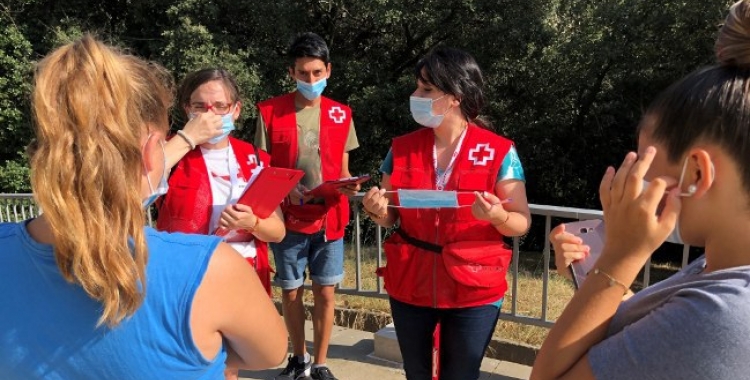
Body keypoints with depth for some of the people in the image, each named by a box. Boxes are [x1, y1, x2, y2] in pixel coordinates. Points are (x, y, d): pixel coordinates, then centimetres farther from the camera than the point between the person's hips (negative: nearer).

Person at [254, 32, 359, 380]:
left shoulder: (341, 115, 3)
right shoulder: (270, 112, -3)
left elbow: (342, 169, 9)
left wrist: (347, 185, -13)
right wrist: (285, 191, -19)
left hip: (329, 217, 1)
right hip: (288, 218, -1)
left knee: (325, 292, 6)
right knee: (291, 291, 10)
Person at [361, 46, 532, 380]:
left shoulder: (499, 152, -9)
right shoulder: (401, 148, -1)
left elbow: (522, 222, -5)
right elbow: (390, 216, 9)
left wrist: (498, 216, -26)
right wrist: (377, 210, -13)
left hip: (474, 291, -2)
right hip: (408, 286, 3)